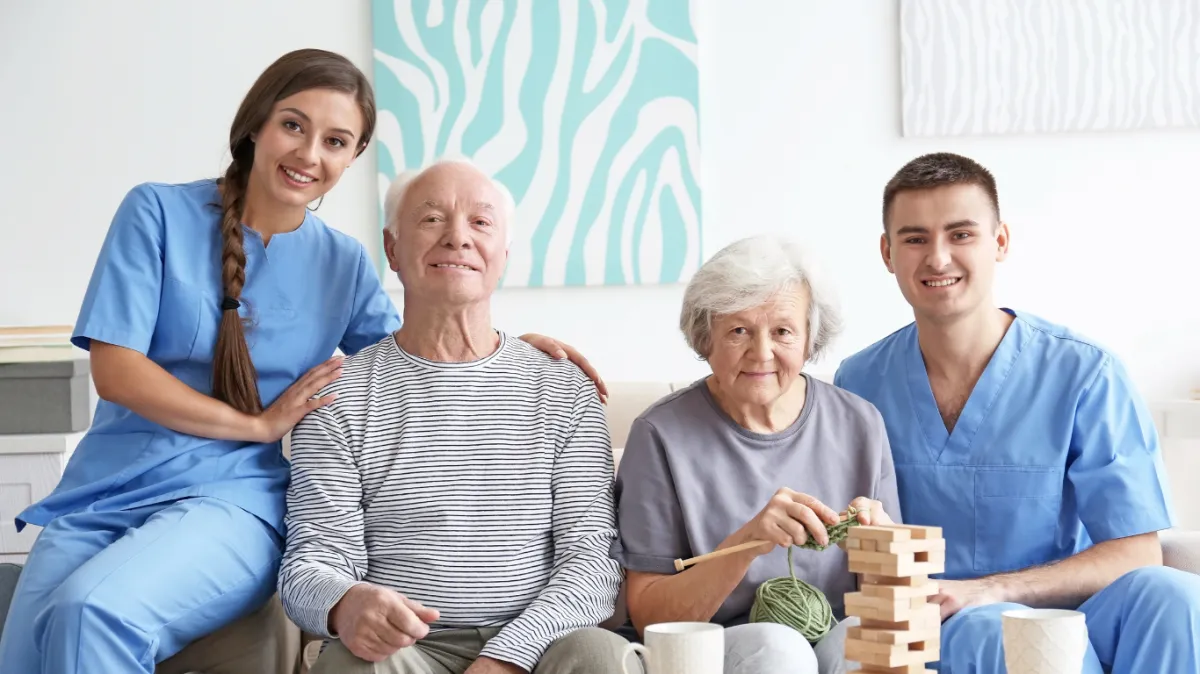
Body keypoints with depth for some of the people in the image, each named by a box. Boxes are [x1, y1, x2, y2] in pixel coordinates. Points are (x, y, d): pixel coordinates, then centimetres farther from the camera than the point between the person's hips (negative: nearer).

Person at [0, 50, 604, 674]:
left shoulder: (343, 264, 9)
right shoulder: (158, 212, 1)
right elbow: (114, 370, -5)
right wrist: (261, 424, -7)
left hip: (234, 499, 0)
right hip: (107, 490, 1)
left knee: (91, 611, -31)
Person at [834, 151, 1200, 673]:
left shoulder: (1084, 374, -4)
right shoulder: (859, 384, 4)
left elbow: (1136, 553, -8)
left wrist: (990, 589, -21)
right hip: (940, 629, -1)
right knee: (992, 629, -39)